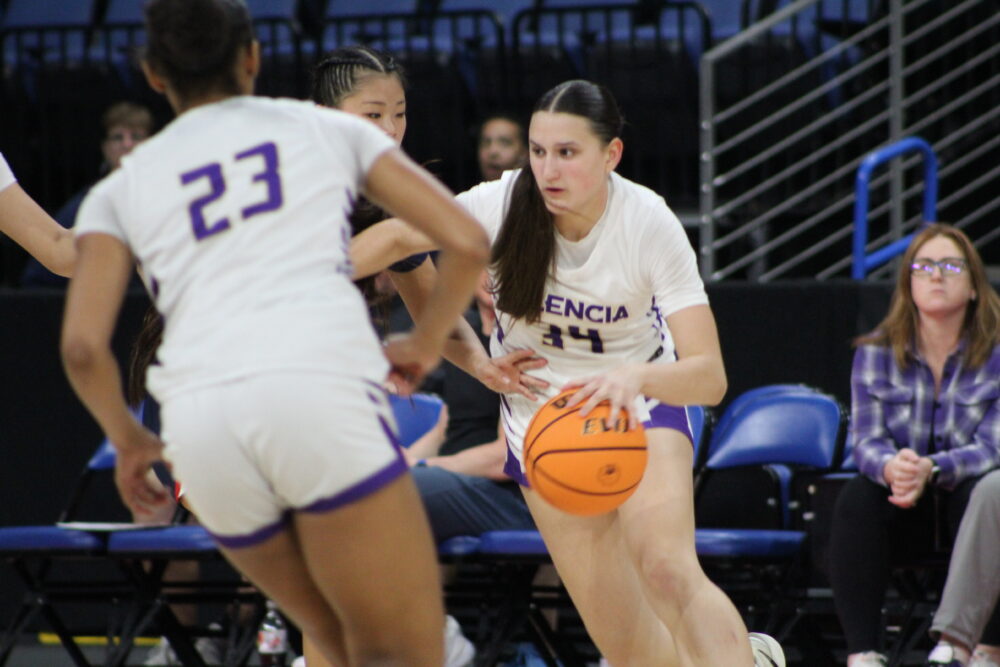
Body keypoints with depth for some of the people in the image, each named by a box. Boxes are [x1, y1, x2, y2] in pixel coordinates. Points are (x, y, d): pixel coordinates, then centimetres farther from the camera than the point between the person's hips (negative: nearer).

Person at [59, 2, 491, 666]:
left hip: (200, 419, 3)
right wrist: (424, 346, 32)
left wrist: (129, 441, 26)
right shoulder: (327, 128, 21)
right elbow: (467, 242, 15)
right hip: (320, 389, -3)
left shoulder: (121, 189, 21)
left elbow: (82, 347, 8)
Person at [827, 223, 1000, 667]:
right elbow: (866, 442, -6)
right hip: (905, 507, 2)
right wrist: (891, 467, -33)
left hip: (963, 486, -2)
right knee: (856, 499, -30)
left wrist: (931, 470, -36)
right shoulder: (876, 354, 0)